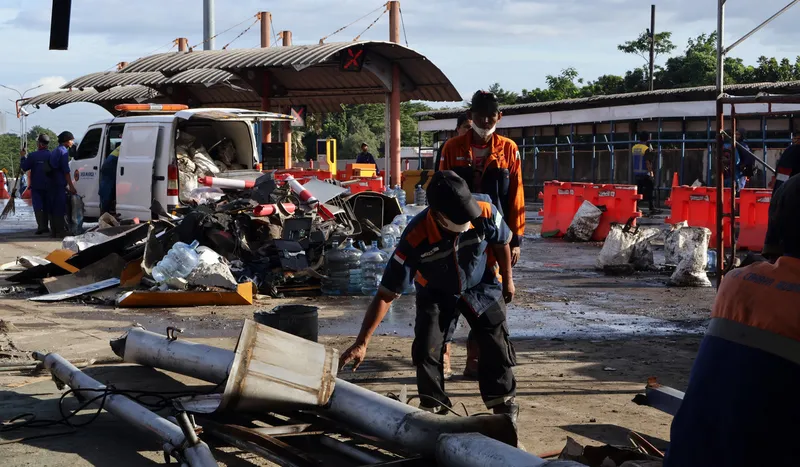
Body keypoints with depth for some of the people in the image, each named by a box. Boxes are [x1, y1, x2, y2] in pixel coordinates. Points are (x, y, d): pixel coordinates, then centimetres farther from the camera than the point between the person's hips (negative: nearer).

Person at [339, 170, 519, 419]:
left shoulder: (485, 214, -34)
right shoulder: (415, 238, -38)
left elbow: (502, 243, -7)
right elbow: (385, 294, -34)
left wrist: (507, 280, 7)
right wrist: (362, 343, -38)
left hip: (481, 287, 1)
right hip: (436, 293, -1)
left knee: (496, 345, -1)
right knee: (426, 349, -13)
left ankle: (503, 399, 22)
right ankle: (432, 405, 9)